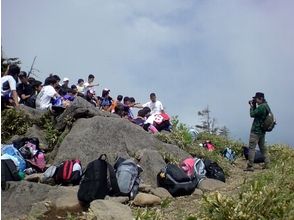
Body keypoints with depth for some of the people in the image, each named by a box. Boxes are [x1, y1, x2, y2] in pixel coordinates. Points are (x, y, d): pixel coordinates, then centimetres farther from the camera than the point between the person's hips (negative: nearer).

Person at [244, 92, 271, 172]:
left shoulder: (261, 107, -20)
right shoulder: (266, 106, 11)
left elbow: (252, 114, -16)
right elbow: (256, 113, 18)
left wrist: (252, 106, -3)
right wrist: (254, 106, 6)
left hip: (256, 131, -10)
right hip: (262, 131, 10)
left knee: (251, 148, -7)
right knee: (263, 147, 18)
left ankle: (250, 166, -8)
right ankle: (267, 164, 23)